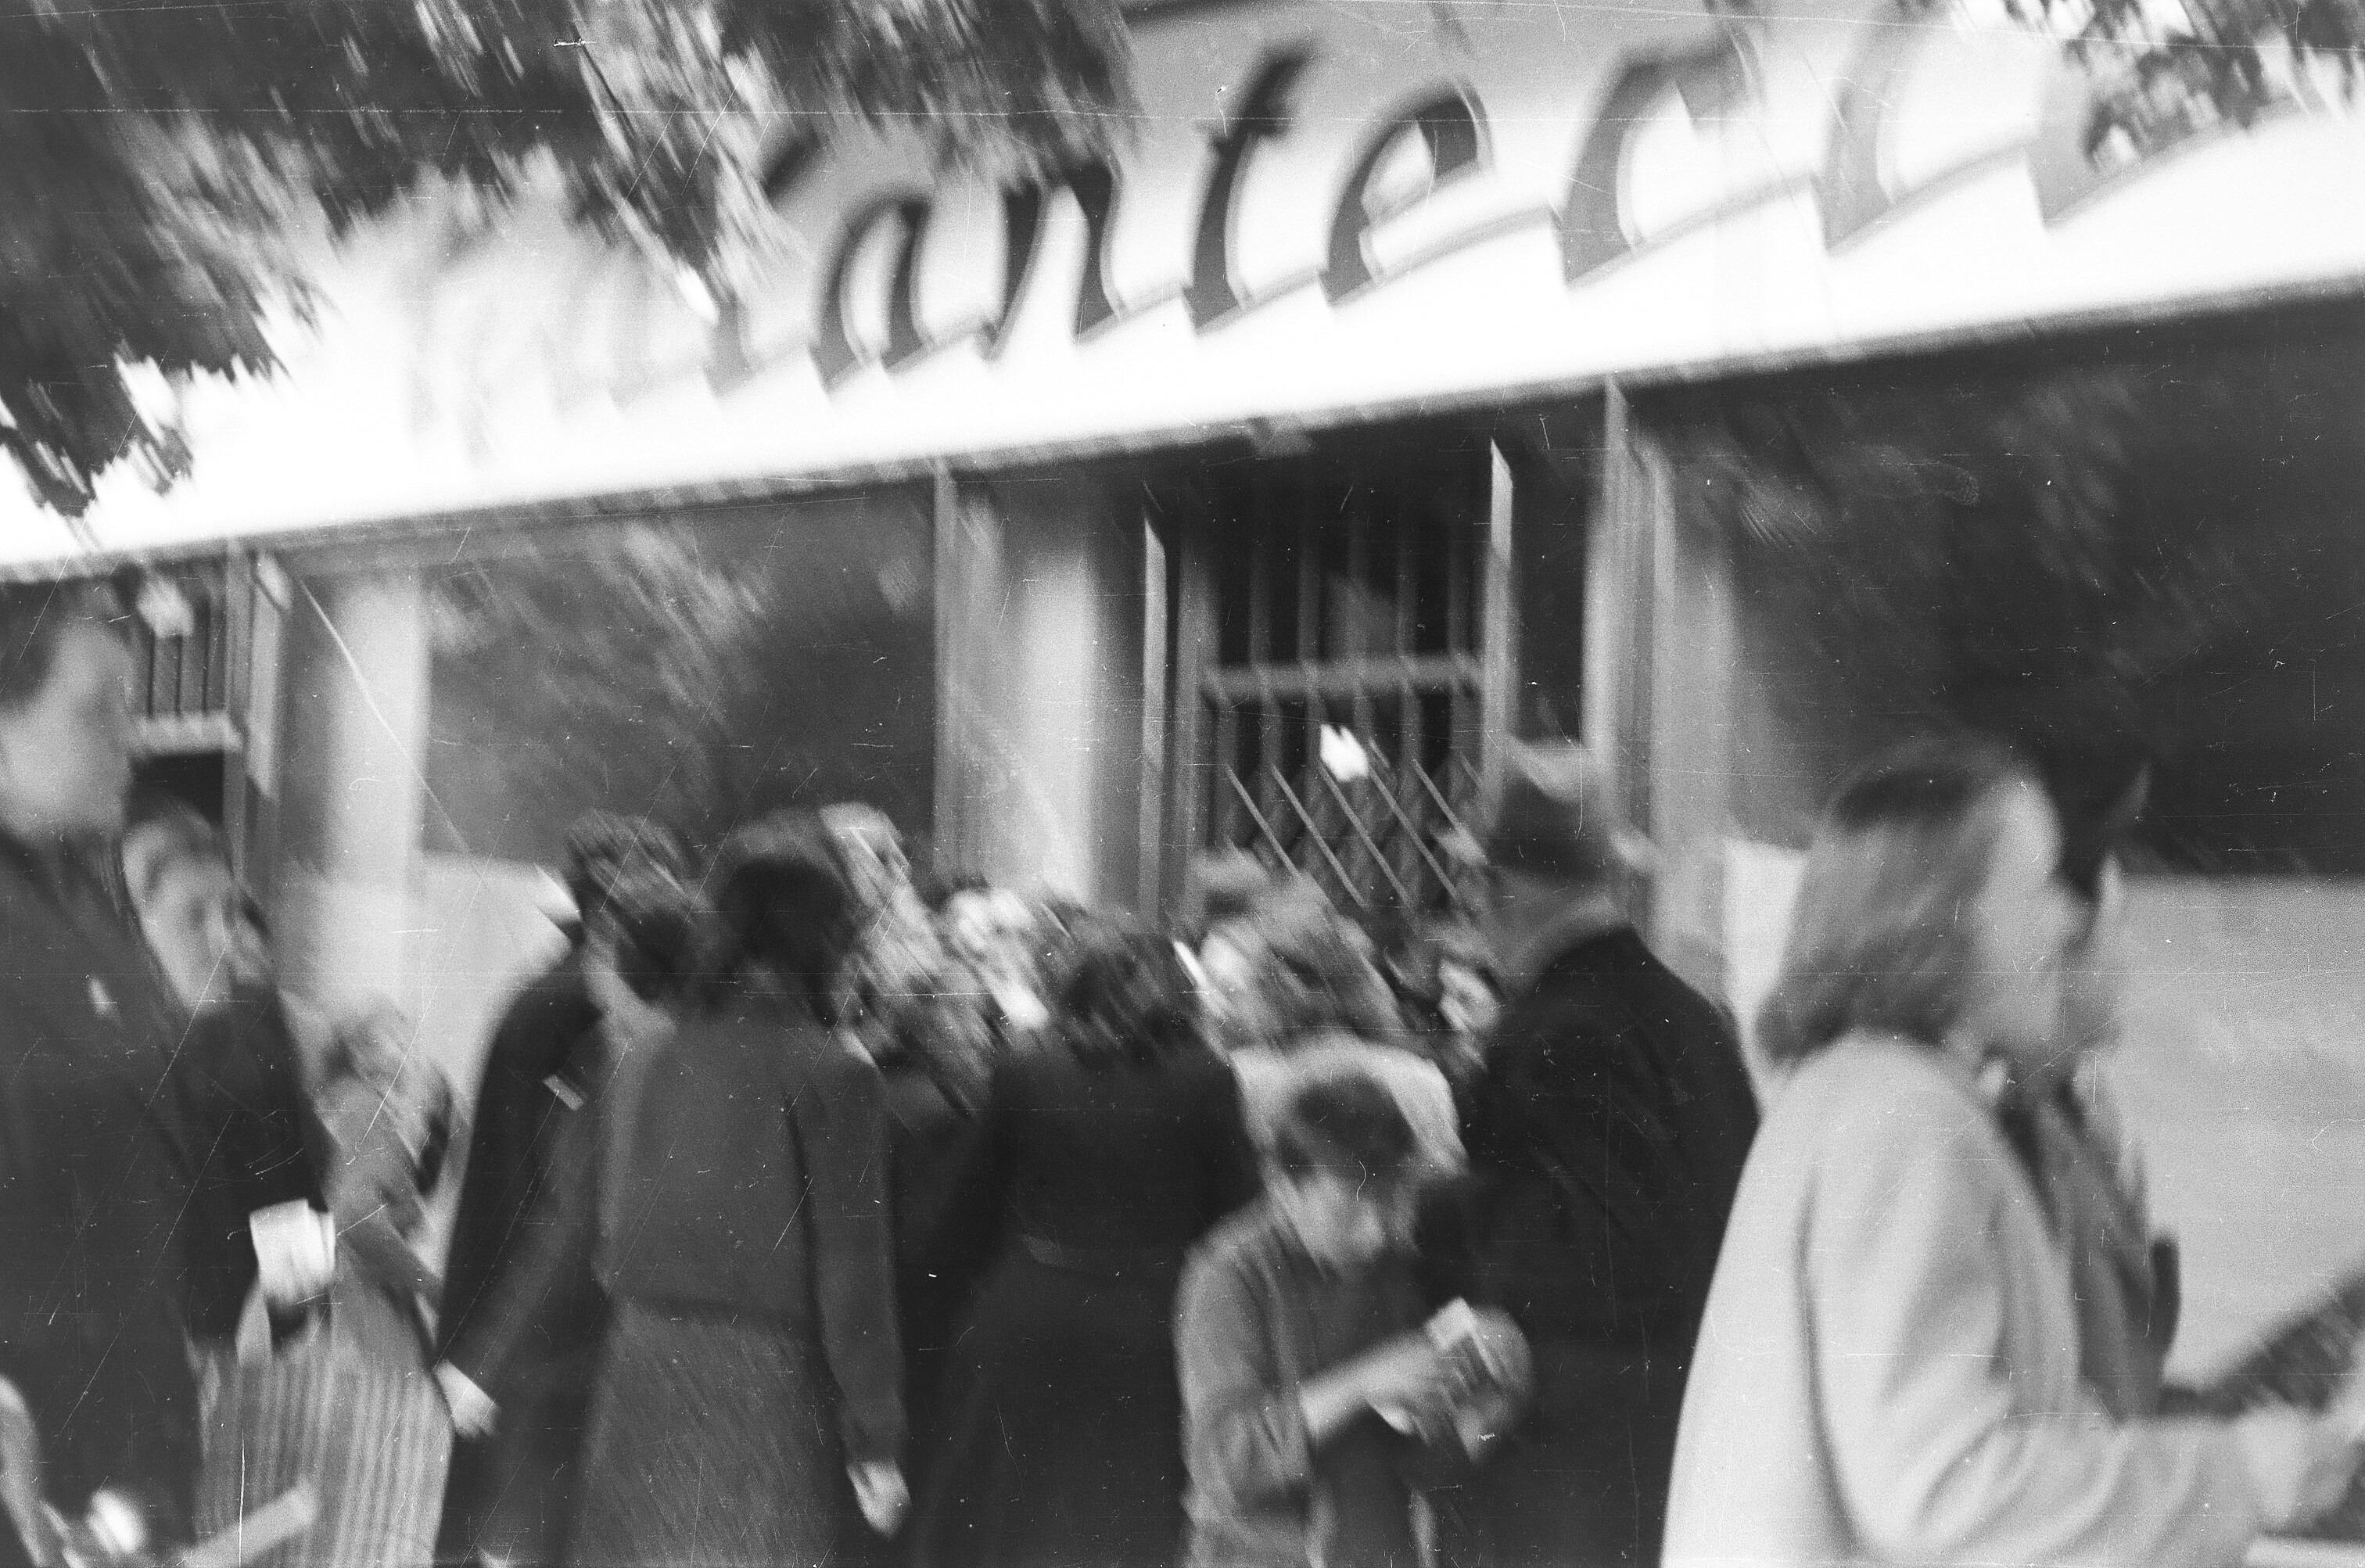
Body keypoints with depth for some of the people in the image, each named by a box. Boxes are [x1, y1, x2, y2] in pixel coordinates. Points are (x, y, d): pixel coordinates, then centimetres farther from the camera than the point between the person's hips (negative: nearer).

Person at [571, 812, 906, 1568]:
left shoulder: (646, 1062, 4)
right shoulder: (833, 1071, -9)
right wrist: (876, 1439, -3)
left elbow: (607, 1243, 9)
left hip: (643, 1384, 5)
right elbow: (853, 1271, -8)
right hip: (772, 1390, -5)